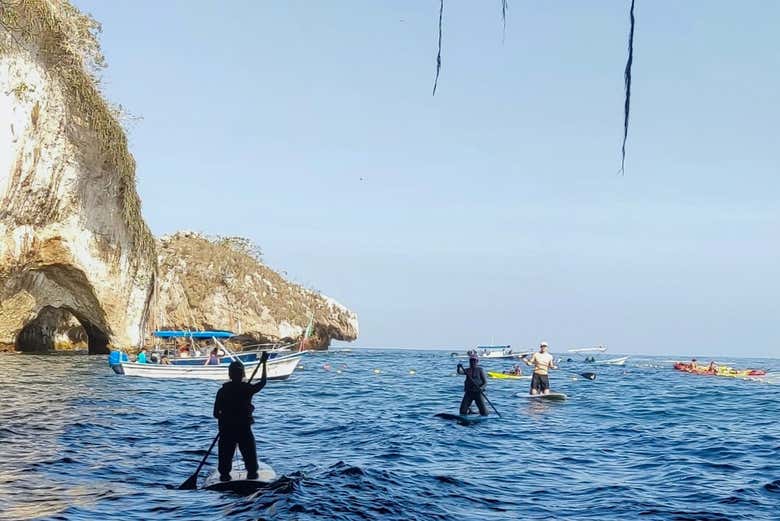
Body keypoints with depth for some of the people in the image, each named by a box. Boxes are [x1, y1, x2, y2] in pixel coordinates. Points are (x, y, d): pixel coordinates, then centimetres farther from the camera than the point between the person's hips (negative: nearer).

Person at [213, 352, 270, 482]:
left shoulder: (222, 391, -6)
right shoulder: (247, 389, -10)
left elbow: (216, 413, -4)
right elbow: (262, 382, 7)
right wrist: (264, 364, 12)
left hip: (226, 429, 1)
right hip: (244, 428, -1)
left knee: (226, 453, 12)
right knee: (249, 452, 15)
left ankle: (224, 474, 13)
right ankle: (252, 472, 19)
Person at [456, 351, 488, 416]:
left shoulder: (480, 370, 2)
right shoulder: (467, 370, 11)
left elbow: (485, 382, -2)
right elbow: (459, 372, -9)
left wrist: (482, 388, -22)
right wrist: (459, 367, -30)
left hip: (478, 392, -3)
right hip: (469, 392, 3)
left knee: (483, 409, -7)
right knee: (463, 409, -6)